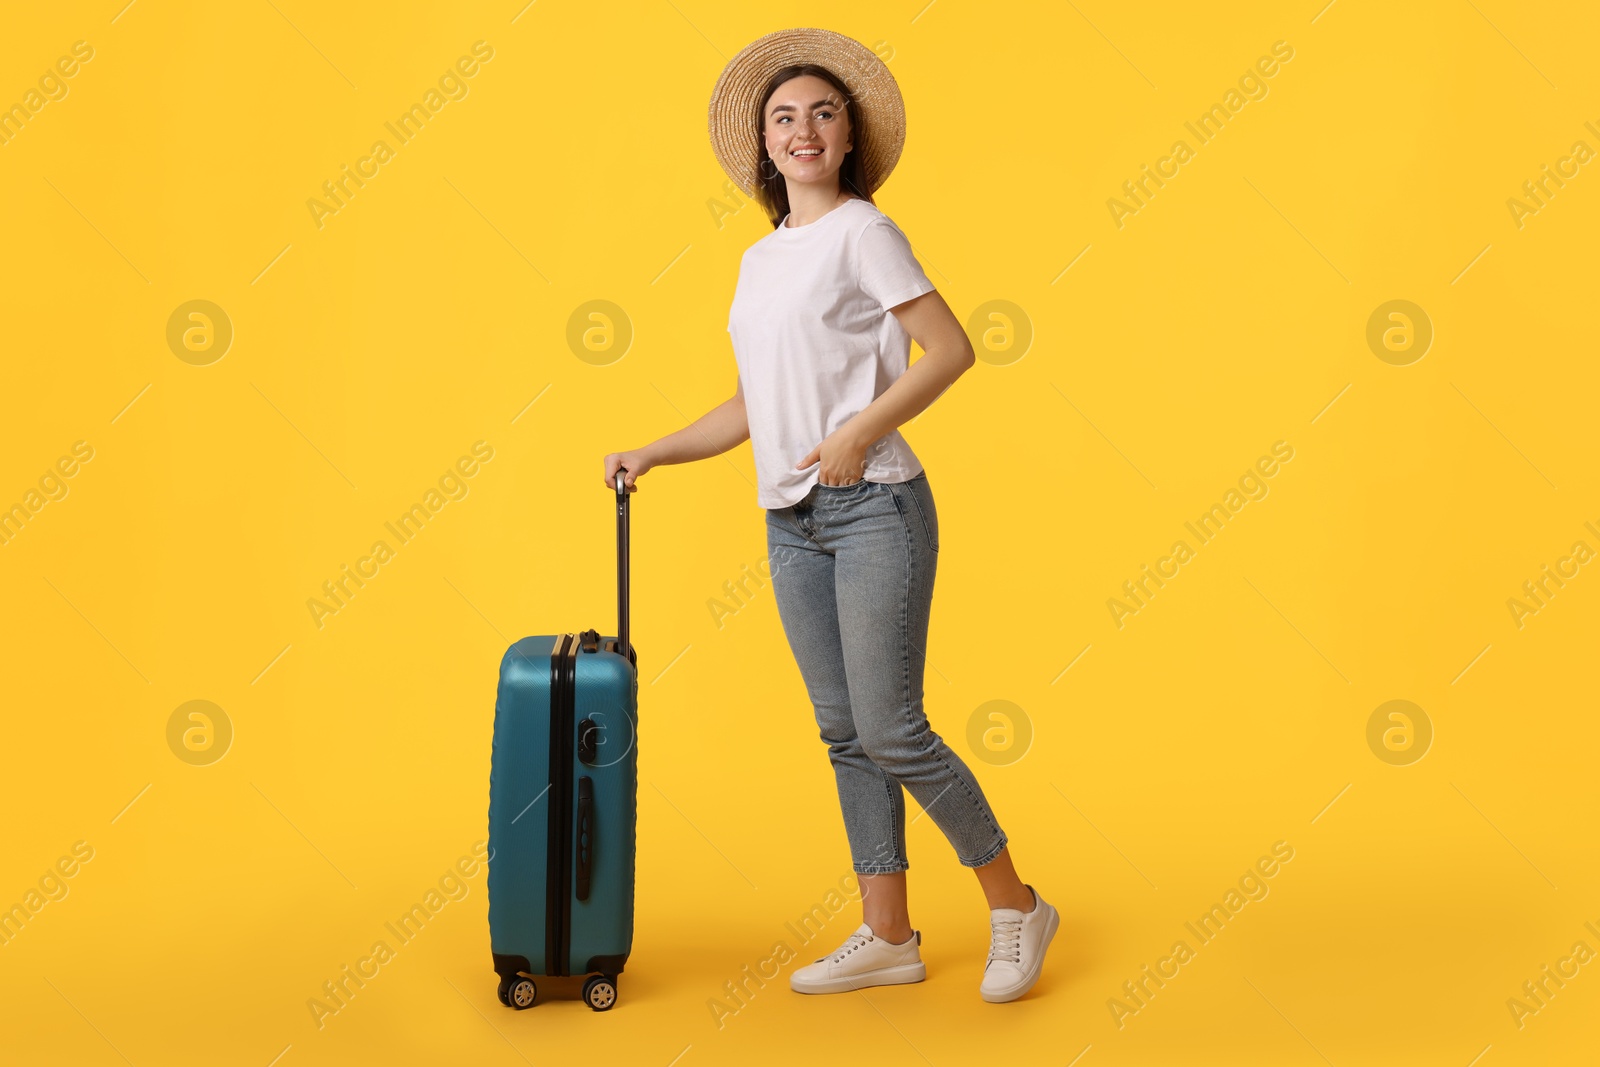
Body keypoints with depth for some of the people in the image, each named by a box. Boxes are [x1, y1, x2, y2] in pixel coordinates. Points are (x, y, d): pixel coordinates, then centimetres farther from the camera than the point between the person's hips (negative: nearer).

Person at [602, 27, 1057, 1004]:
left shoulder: (861, 231, -4)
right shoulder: (760, 261, 16)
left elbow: (952, 348, -11)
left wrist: (861, 432, -18)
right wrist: (652, 454, 15)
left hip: (873, 509, -7)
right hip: (790, 522, 7)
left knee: (890, 731, -8)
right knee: (845, 734, 9)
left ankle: (1017, 906, 9)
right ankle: (888, 936, 17)